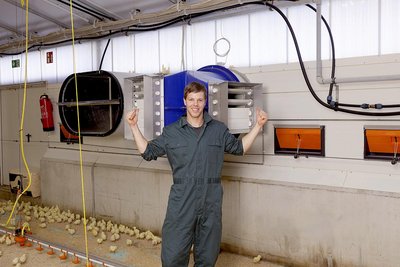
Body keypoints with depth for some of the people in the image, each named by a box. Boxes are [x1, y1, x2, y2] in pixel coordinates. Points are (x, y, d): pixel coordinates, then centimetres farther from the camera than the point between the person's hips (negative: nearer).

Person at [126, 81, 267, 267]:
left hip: (211, 203, 1)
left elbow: (239, 147, 16)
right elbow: (148, 152, 9)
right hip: (181, 203, -1)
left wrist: (258, 125, 9)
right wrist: (133, 126, 1)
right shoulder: (171, 131, 4)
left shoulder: (219, 130, 7)